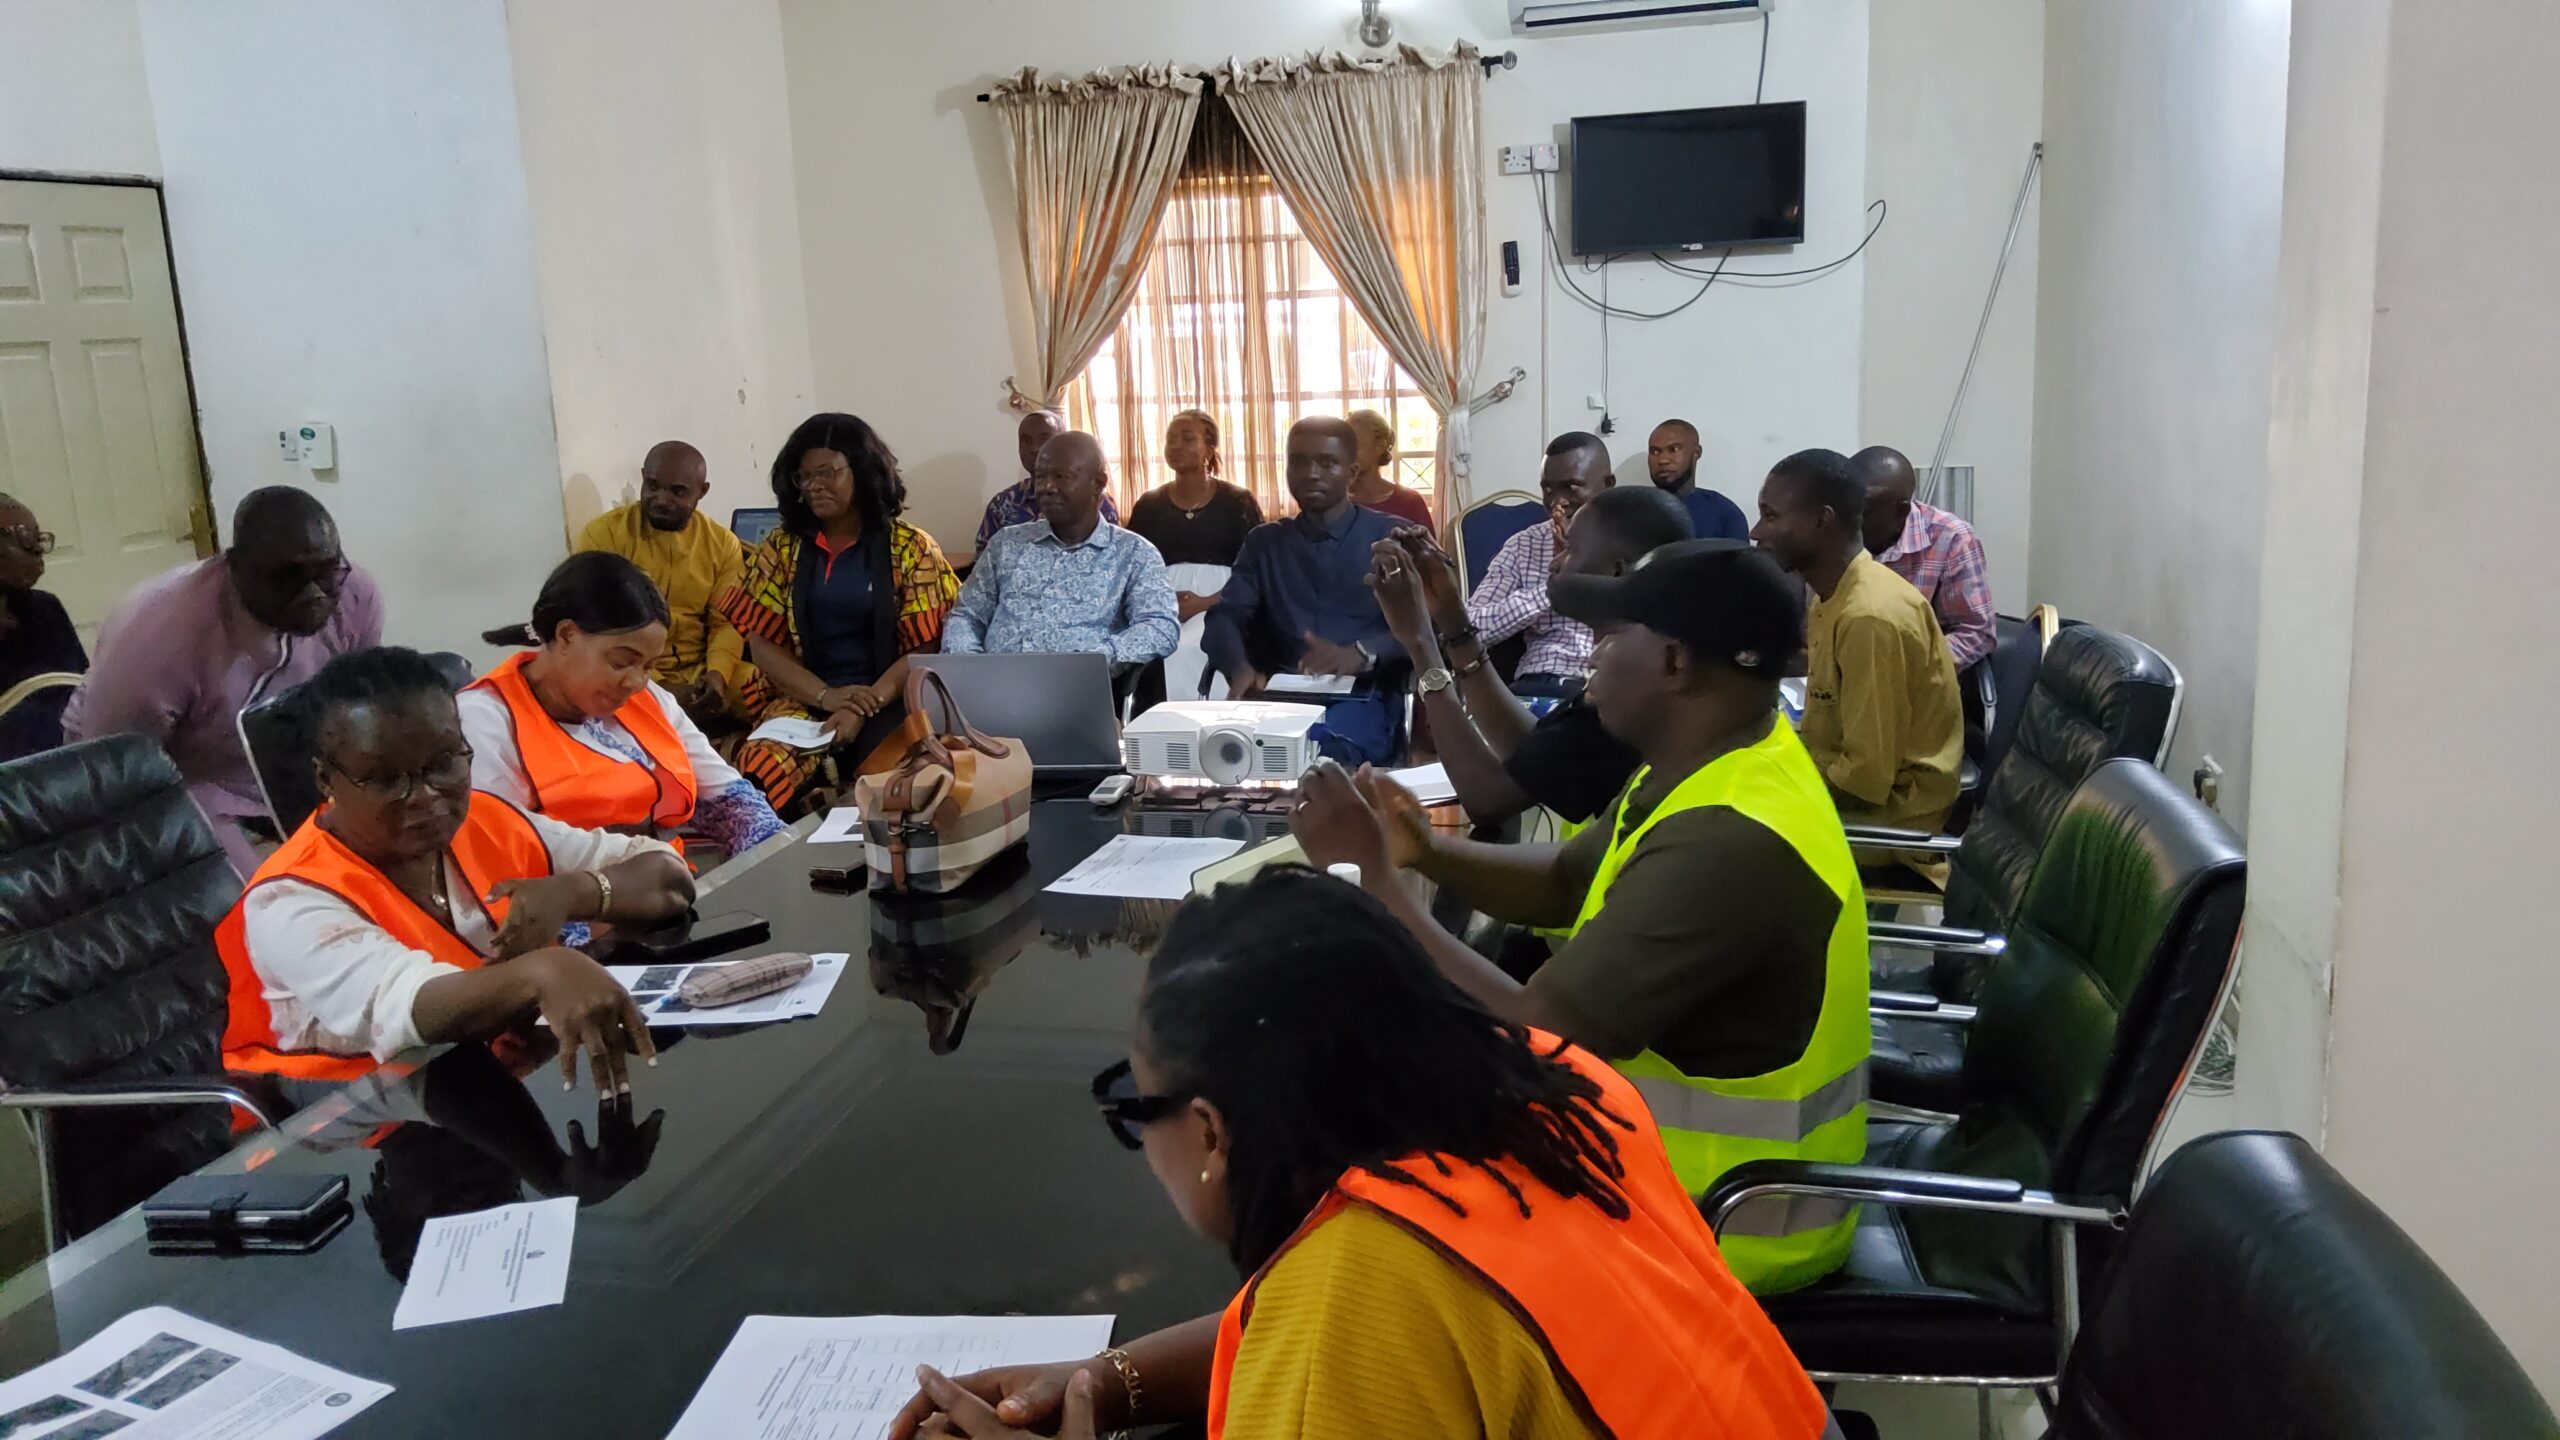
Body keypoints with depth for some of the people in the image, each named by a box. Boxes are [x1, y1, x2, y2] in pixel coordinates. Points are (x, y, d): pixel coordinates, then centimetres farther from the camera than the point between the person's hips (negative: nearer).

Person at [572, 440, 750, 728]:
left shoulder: (722, 543, 8)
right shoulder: (603, 534, -3)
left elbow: (727, 622, 6)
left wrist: (717, 674, -18)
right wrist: (659, 691, -20)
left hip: (702, 672, 4)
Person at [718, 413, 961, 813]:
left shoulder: (911, 549, 4)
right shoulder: (780, 548, 10)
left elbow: (924, 648, -1)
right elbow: (763, 645, 6)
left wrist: (865, 709, -16)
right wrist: (826, 695, -12)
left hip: (888, 704, -1)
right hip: (802, 701, 2)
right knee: (755, 771, -31)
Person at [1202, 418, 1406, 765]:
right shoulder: (1263, 543, 23)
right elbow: (1225, 617, 7)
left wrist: (1362, 655, -24)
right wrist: (1240, 668, -18)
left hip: (1360, 698, -3)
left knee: (1318, 746, -39)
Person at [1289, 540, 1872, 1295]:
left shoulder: (1727, 844, -31)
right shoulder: (1725, 767, 0)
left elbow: (1533, 1040, -32)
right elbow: (1561, 884, 11)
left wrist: (1376, 876, -24)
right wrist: (1427, 852, -9)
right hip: (1676, 1163, 9)